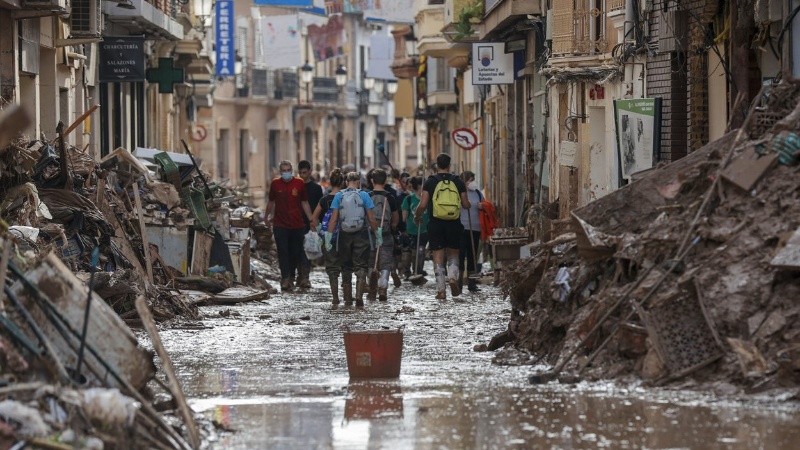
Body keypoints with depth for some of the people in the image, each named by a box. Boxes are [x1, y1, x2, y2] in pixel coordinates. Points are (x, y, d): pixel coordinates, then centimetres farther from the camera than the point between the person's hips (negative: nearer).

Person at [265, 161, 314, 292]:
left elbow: (305, 203, 8)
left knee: (295, 253, 6)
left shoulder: (299, 184, 1)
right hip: (280, 225, -1)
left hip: (297, 225, 1)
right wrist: (268, 216, 25)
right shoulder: (275, 184, 3)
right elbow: (271, 202, 17)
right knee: (283, 252, -8)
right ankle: (285, 278, -11)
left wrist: (311, 220, 5)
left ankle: (289, 277, 19)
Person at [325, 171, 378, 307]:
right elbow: (372, 219, -4)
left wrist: (328, 236, -2)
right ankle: (359, 298, -12)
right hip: (361, 235, -1)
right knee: (361, 267, 2)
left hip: (344, 235, 2)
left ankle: (347, 300, 15)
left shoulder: (339, 196, 0)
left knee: (346, 267, 12)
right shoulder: (364, 196, -3)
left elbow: (333, 219, -4)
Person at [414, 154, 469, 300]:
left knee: (438, 257, 3)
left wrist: (417, 216, 12)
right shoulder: (457, 181, 3)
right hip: (454, 223, 1)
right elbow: (466, 204, 4)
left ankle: (441, 289, -2)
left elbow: (423, 205, -7)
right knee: (453, 254, 16)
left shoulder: (430, 182, -2)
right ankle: (453, 277, -10)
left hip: (436, 223, -1)